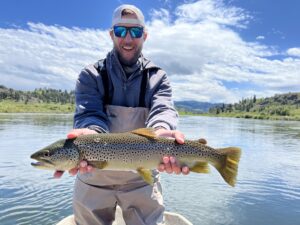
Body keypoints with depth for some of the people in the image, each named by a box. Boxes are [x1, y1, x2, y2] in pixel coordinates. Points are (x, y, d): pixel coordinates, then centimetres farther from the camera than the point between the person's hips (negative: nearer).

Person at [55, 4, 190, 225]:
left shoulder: (157, 77, -1)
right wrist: (92, 133, -41)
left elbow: (163, 109, -19)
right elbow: (89, 113, -17)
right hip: (94, 178, 1)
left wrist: (161, 130, -43)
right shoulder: (91, 75, -3)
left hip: (142, 178, 1)